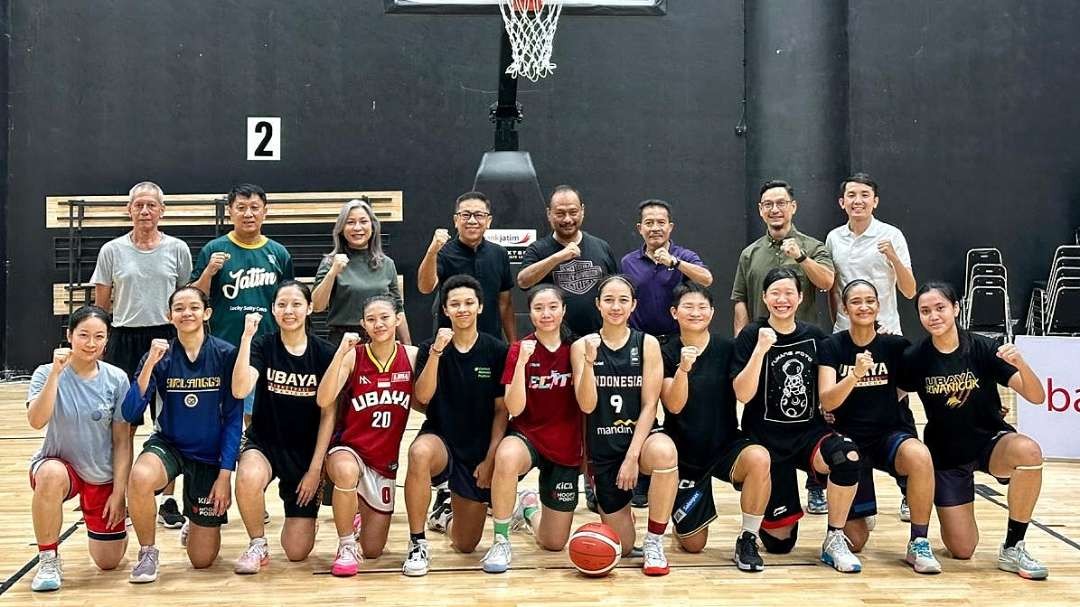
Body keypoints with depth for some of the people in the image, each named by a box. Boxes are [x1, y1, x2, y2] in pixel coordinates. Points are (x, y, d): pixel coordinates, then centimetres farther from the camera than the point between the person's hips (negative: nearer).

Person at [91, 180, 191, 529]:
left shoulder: (178, 249, 4)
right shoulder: (112, 251, 3)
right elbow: (101, 304, 8)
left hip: (167, 339, 0)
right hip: (125, 341, 0)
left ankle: (168, 500, 11)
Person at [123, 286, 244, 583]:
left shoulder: (225, 354, -11)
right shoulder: (160, 356, -8)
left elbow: (233, 417, -7)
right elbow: (130, 414, -15)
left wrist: (225, 474, -11)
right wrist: (149, 365, -26)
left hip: (210, 455, 0)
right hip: (168, 445, 0)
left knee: (203, 560, 4)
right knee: (140, 478, -38)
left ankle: (199, 525, 41)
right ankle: (147, 552, -11)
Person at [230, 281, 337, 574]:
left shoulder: (324, 352, -6)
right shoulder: (262, 346, -7)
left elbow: (328, 414, -3)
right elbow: (240, 390, -25)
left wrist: (315, 468, -6)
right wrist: (246, 337, -28)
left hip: (307, 451, 0)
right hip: (264, 443, 0)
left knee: (298, 552, -3)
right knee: (249, 478, -38)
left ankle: (302, 516, 34)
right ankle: (258, 546, -11)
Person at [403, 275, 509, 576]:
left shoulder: (497, 351, -4)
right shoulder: (431, 348, -3)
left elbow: (502, 410, -1)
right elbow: (422, 398, -17)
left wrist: (490, 459, -8)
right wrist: (436, 351, -26)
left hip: (479, 452, 1)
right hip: (440, 440, -1)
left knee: (465, 545, 5)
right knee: (420, 453, -41)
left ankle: (445, 513, 43)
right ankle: (418, 544, -25)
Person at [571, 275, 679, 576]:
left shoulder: (647, 344, -3)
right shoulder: (582, 346, -2)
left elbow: (649, 405, -7)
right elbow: (587, 406, -10)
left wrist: (633, 456, -16)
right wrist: (589, 360, -24)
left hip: (642, 437, -1)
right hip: (603, 448, 1)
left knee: (665, 453, -40)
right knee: (621, 547, 3)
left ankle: (654, 542, -19)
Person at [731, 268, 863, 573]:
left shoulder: (814, 336, 5)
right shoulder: (751, 336, -5)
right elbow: (743, 394, -16)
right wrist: (760, 349, -24)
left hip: (809, 432, 3)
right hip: (767, 438, -2)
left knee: (848, 455, -34)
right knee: (780, 541, -2)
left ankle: (834, 541, -16)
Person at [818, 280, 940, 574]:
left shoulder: (895, 345, -3)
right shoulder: (832, 346, -5)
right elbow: (827, 402, -18)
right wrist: (855, 375, -32)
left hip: (891, 433, 0)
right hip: (850, 438, 0)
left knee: (920, 457, -38)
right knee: (856, 540, -4)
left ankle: (919, 544, -21)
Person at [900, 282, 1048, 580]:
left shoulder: (983, 348, -14)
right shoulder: (915, 357, -11)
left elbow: (1036, 397, -17)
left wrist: (1019, 363, -36)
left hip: (991, 440, 0)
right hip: (945, 453, 1)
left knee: (1028, 451, -37)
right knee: (961, 550, -4)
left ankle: (1012, 548, -19)